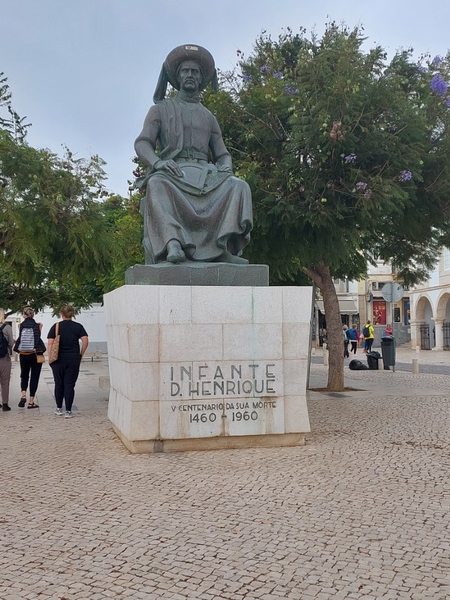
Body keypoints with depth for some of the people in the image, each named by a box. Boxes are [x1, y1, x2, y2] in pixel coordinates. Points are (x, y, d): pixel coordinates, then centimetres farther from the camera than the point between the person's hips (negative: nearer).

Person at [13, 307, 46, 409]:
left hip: (23, 355, 2)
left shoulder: (21, 326, -3)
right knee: (34, 377, 6)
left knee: (24, 376, 19)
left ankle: (23, 395, -2)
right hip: (35, 355, -2)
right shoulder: (36, 326, -7)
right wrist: (40, 329, 1)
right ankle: (31, 402, 5)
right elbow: (38, 339, -6)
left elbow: (19, 339, -2)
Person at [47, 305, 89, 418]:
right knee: (70, 385, 3)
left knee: (59, 384, 14)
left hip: (58, 360, 0)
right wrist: (81, 354, 4)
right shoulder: (78, 326, 2)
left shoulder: (56, 326, 0)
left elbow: (50, 343, -5)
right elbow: (85, 341, -6)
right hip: (73, 360, 0)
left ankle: (59, 409, 22)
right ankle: (68, 411, 1)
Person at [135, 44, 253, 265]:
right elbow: (142, 144, 4)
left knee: (238, 187, -27)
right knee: (157, 186, -40)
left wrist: (226, 166, -6)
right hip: (171, 173, -3)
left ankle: (225, 246, -44)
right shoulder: (160, 109, 18)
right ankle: (172, 244, -56)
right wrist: (157, 162, -20)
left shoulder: (208, 117, 27)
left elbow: (222, 154, 21)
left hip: (204, 173, 3)